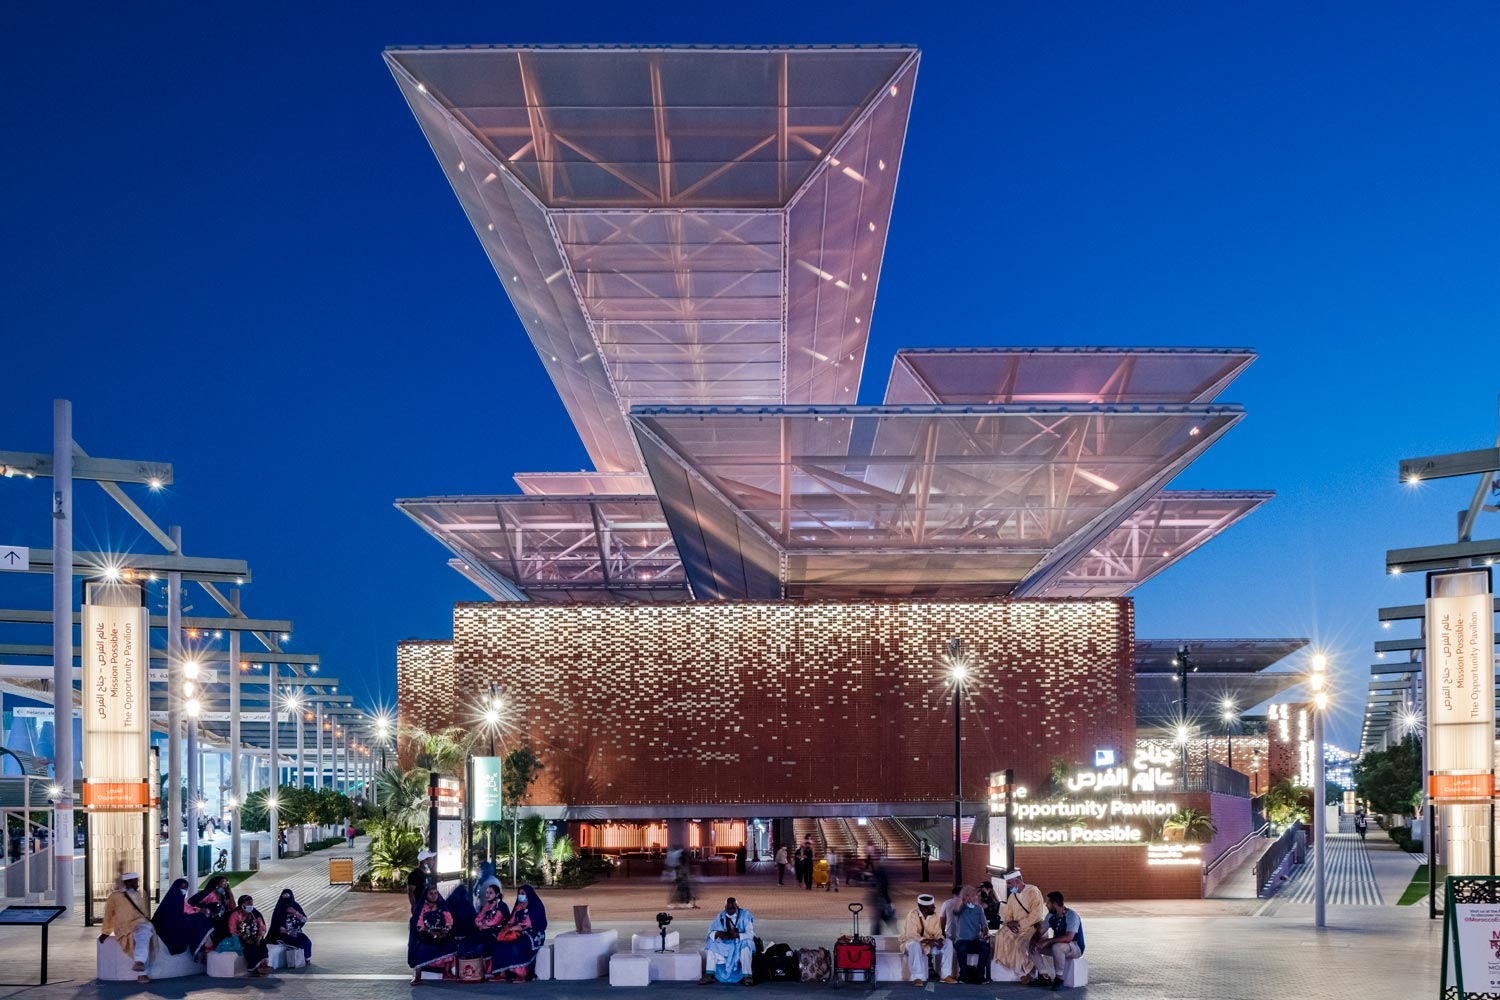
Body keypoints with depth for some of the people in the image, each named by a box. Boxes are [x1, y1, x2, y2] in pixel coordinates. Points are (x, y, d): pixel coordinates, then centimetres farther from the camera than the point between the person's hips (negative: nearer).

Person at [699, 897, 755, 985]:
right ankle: (709, 975, -20)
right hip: (726, 945, 4)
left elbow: (750, 934, -22)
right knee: (712, 941, -16)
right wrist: (717, 933, -27)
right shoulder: (721, 915, -3)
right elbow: (710, 932, -4)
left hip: (742, 943, -4)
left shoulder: (745, 915, -14)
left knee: (746, 942, -36)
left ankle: (747, 976, -38)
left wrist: (737, 935, -38)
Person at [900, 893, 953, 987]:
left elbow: (937, 933, -3)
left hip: (929, 943, 6)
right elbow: (911, 935, -30)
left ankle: (946, 974, -14)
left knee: (948, 943, -13)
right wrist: (928, 941, -40)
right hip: (911, 942, -6)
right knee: (915, 945, -40)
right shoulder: (913, 915, -23)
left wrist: (939, 940, -27)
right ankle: (918, 977, -39)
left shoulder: (934, 915, -4)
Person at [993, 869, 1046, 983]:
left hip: (1033, 927, -7)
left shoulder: (1033, 891, -11)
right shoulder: (1012, 896, 11)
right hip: (1016, 928, 7)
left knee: (1021, 942, -32)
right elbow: (1007, 915, 13)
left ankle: (1025, 971, -8)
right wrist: (1009, 923, -10)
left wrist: (1019, 923, -19)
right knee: (1001, 936, -18)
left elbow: (1037, 915, -19)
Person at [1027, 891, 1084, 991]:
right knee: (1033, 947, -7)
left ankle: (1059, 978, -25)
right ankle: (1044, 976, -4)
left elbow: (1069, 937, -34)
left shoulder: (1072, 915, -22)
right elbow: (1041, 932, 8)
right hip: (1057, 945, 8)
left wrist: (1047, 941, -35)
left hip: (1076, 948, -8)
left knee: (1057, 947, -40)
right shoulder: (1051, 916, 2)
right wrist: (1034, 940, -16)